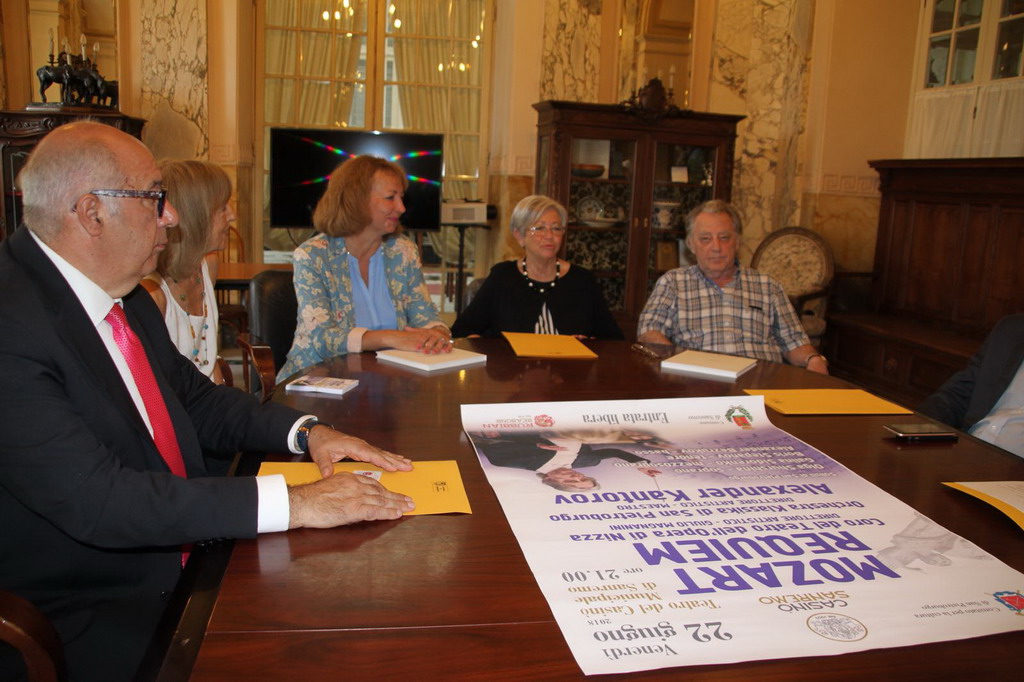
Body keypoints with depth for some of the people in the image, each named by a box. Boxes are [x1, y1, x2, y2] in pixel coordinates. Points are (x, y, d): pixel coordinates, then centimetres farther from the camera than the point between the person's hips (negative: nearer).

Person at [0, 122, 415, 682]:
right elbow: (96, 499, -30)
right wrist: (293, 501, -30)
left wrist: (305, 431, -3)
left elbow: (196, 399, 14)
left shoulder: (125, 296, 4)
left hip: (179, 558, 8)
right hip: (79, 624, -7)